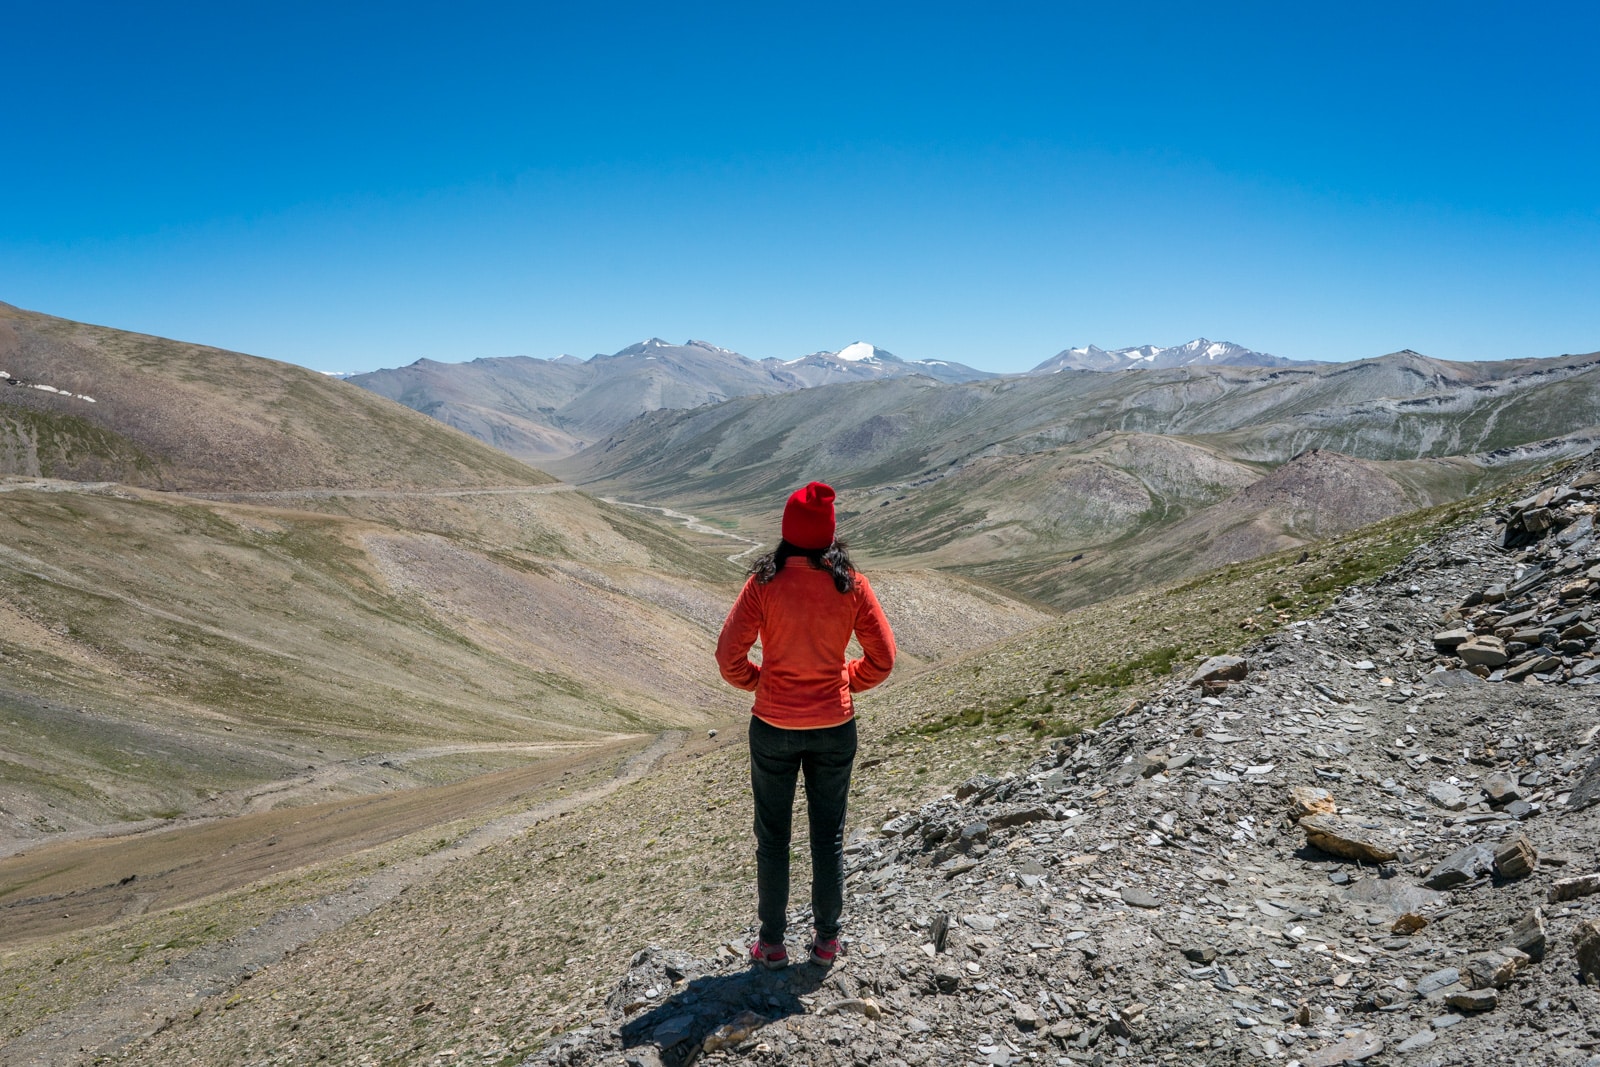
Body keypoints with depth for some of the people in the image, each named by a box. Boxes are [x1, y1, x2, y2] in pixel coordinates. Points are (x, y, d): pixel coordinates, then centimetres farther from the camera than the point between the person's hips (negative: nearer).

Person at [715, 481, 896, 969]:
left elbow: (729, 656, -13)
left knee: (772, 836, 15)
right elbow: (882, 658, -4)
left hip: (773, 728, -1)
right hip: (834, 727, 1)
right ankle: (827, 939, 27)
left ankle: (772, 942, 25)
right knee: (828, 836, 17)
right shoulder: (851, 585, -10)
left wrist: (759, 681, 6)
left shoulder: (764, 583, -14)